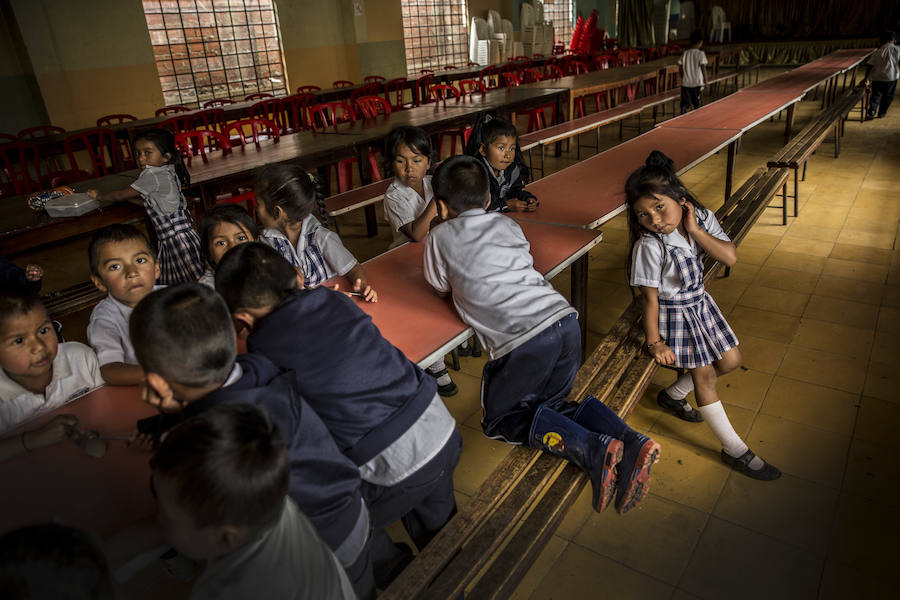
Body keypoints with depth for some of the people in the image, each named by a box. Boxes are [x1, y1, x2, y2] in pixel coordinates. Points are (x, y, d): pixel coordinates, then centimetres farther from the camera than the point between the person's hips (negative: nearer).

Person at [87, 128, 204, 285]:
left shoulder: (152, 175, -13)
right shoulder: (168, 172, 13)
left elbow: (121, 195, 0)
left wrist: (100, 196, 17)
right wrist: (126, 197, 24)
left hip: (175, 239, -9)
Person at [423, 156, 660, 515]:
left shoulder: (441, 237, 7)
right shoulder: (507, 225, 20)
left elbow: (442, 288, 23)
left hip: (522, 340, -6)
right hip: (566, 322, 6)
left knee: (500, 418, 14)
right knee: (548, 405, 23)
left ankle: (594, 449, -7)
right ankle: (630, 443, -1)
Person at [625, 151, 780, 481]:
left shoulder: (702, 219, -10)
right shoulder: (650, 245, -25)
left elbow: (730, 257, -19)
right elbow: (650, 297, -20)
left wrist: (694, 229, -25)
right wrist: (654, 341, -16)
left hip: (700, 302, 7)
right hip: (673, 312, -6)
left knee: (730, 360, 12)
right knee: (705, 374, 0)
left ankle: (674, 395, 32)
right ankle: (735, 450, 15)